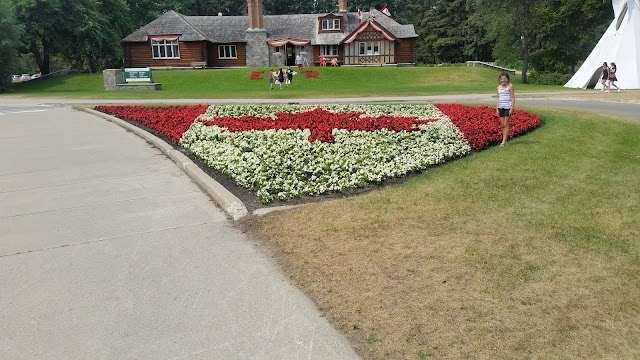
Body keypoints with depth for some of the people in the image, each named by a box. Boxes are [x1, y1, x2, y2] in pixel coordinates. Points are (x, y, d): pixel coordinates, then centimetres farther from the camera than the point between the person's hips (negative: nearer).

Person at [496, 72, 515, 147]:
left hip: (508, 108, -5)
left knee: (506, 125, -4)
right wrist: (497, 109, 9)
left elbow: (513, 98, -6)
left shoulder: (510, 86, -4)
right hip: (501, 108, 5)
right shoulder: (499, 87, 11)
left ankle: (504, 141, -5)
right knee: (503, 125, 7)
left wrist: (511, 109, -13)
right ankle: (504, 141, 13)